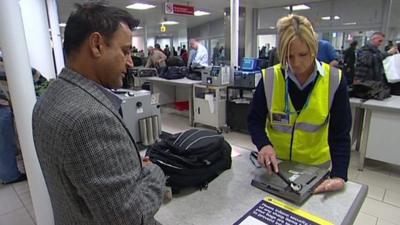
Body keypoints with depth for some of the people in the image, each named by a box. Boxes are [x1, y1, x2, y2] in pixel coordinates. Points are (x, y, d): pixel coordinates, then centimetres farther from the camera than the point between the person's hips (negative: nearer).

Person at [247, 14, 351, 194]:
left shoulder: (334, 80, -15)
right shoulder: (270, 77, -16)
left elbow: (340, 133, -14)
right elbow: (255, 119, -10)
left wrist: (339, 175, -25)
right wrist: (263, 145, -29)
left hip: (315, 164, 0)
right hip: (275, 161, 0)